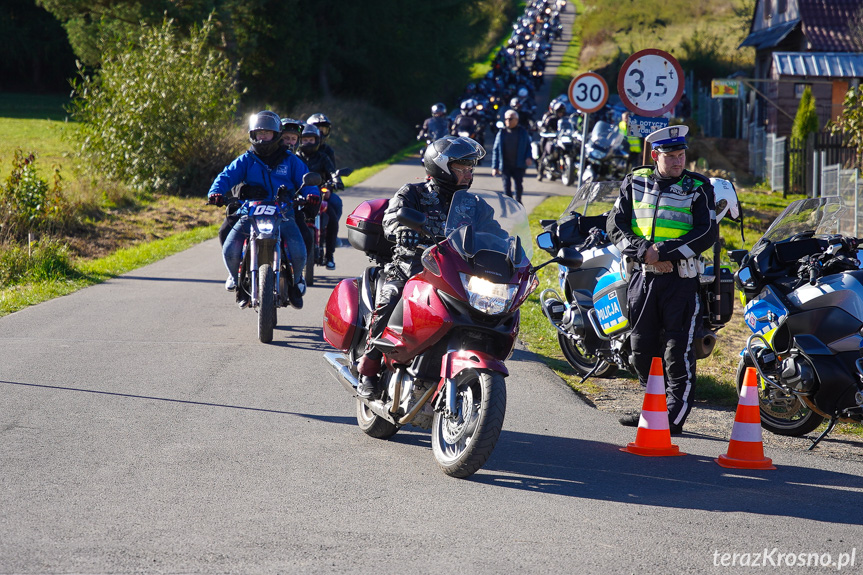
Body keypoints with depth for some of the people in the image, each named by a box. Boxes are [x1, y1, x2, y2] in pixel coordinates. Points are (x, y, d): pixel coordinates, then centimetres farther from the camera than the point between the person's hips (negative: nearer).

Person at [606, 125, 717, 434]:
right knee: (642, 349, 10)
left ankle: (675, 416, -4)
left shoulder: (698, 187, -1)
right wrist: (644, 252, -13)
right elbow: (616, 225, 4)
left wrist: (664, 252, -17)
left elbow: (708, 232, -9)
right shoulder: (634, 182, 7)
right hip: (642, 276, 4)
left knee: (678, 351, -7)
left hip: (681, 278, -4)